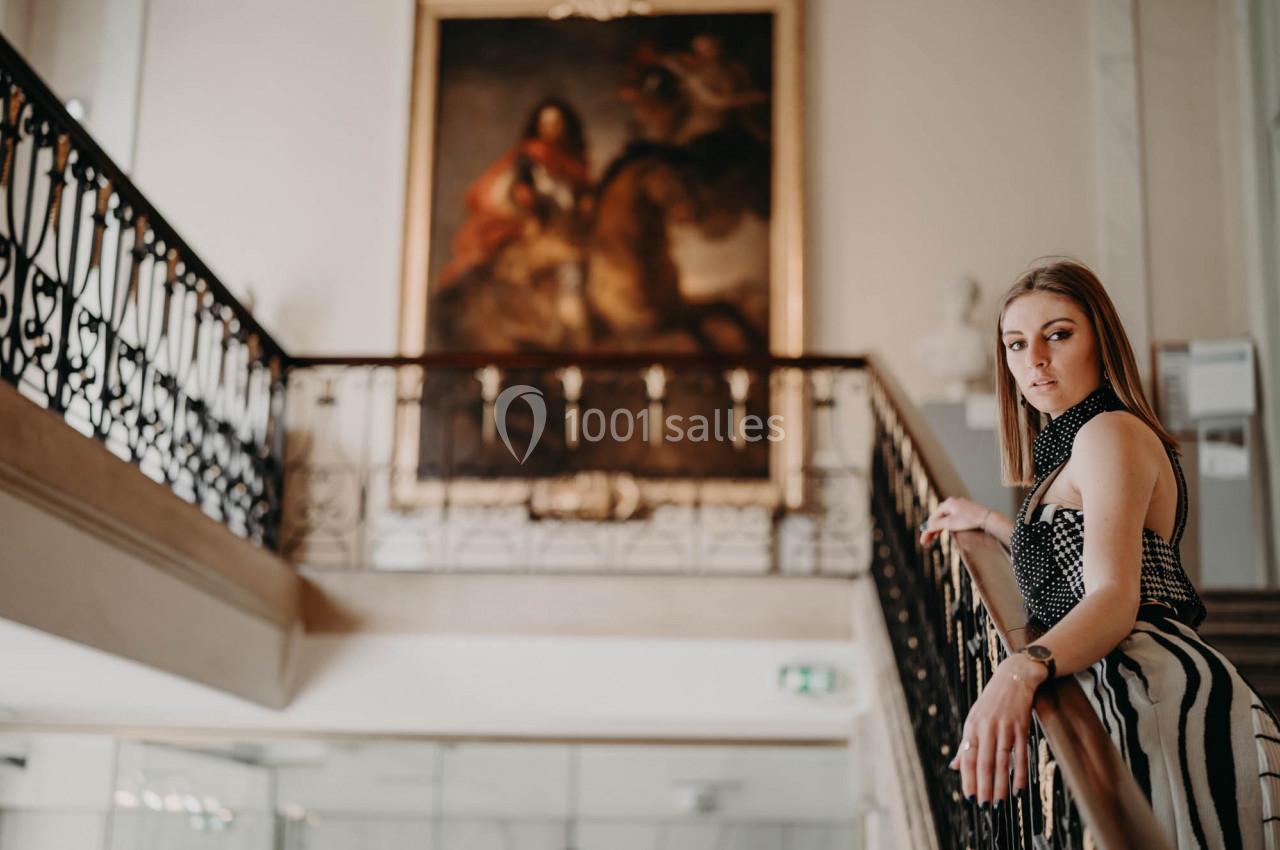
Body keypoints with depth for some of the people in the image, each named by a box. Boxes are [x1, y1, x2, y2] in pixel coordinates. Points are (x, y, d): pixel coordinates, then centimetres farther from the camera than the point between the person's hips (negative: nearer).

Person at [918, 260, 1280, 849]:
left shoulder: (1110, 432, -8)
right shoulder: (1071, 442, 24)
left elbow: (1114, 597, -23)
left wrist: (1022, 670, -41)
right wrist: (987, 521, 39)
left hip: (1156, 696, -10)